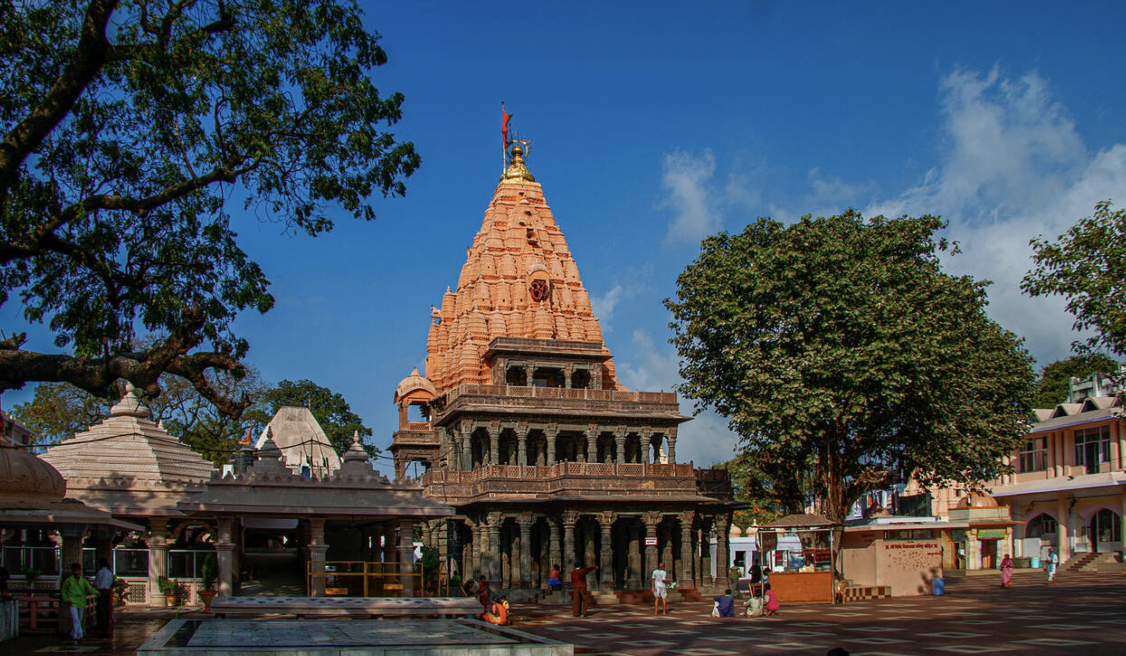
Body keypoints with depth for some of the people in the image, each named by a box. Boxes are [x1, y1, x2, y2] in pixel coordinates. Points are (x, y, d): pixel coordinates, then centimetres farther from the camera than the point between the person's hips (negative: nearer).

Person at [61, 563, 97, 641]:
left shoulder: (83, 580, 5)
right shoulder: (69, 580, -2)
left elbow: (89, 588, -6)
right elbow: (63, 591, 7)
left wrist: (96, 592, -24)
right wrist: (67, 600, -6)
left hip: (81, 603, 4)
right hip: (73, 603, -4)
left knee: (79, 620, 12)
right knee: (75, 620, -13)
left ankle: (73, 634, 29)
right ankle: (78, 635, -14)